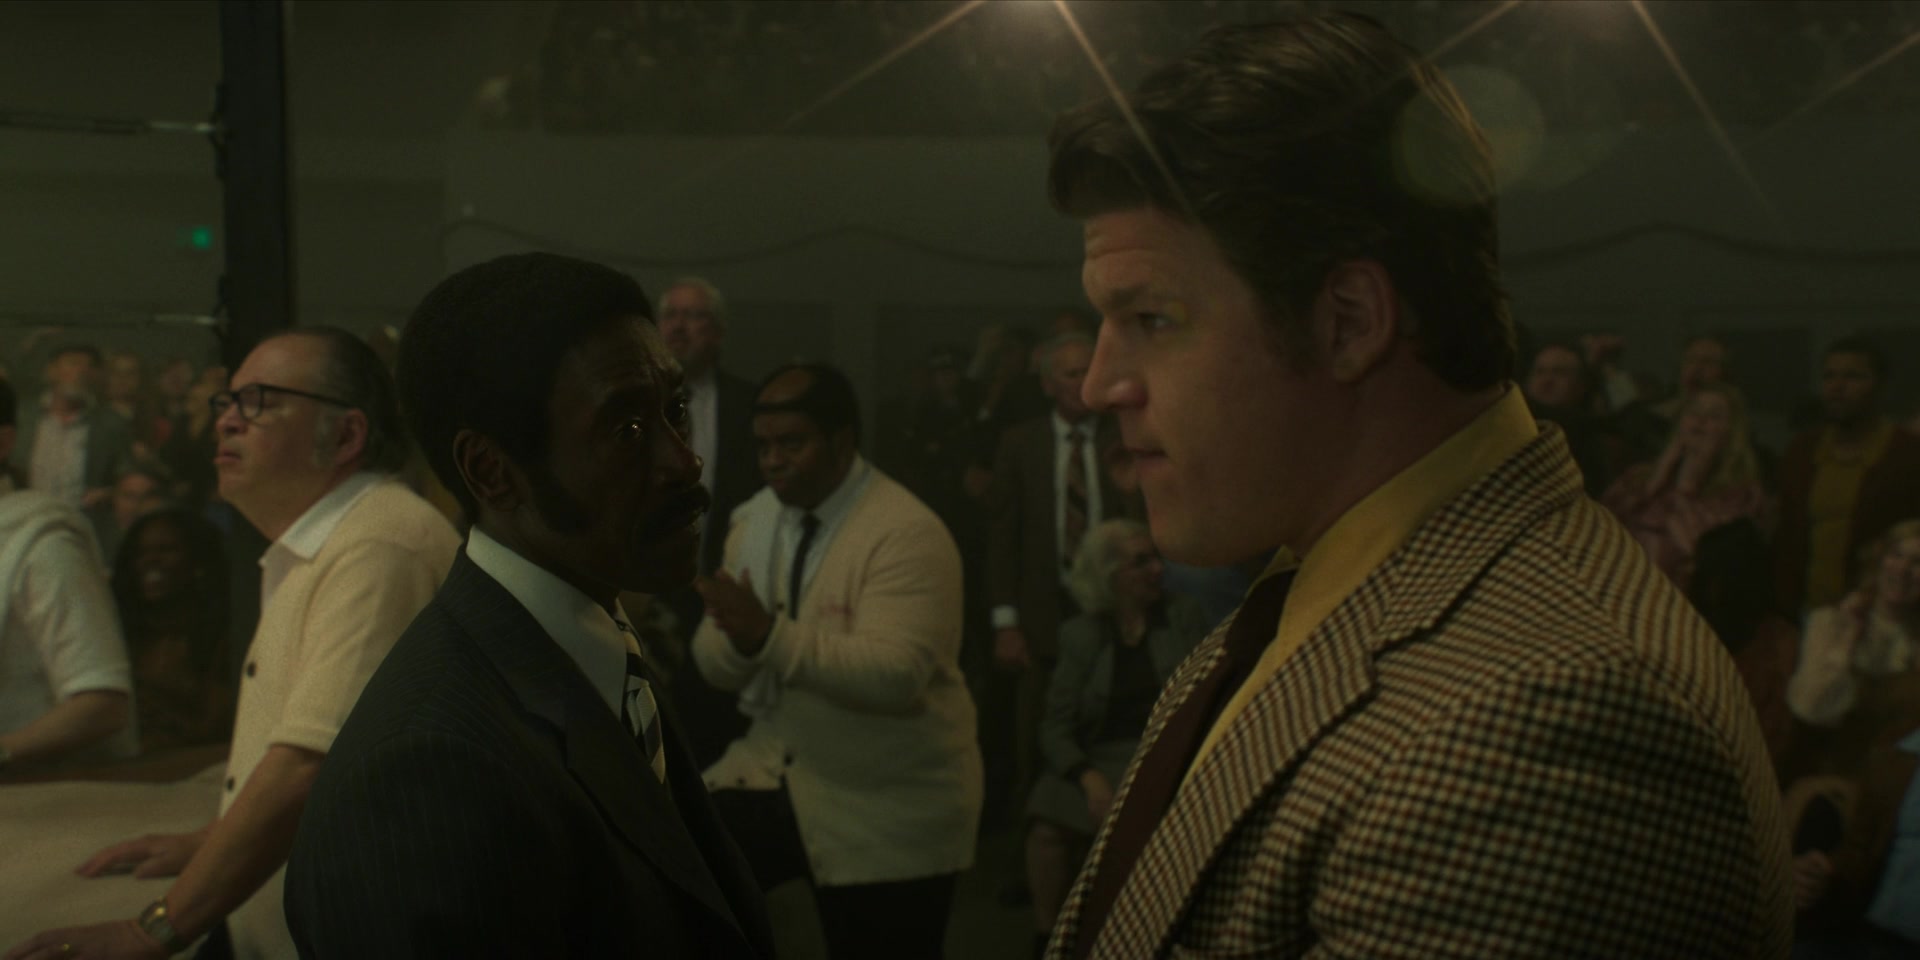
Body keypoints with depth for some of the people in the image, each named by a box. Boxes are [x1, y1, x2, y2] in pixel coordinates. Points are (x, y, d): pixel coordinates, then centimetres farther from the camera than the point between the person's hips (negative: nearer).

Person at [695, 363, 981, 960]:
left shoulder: (907, 534, -19)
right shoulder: (754, 519, 4)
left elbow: (895, 675, -30)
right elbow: (716, 665, 2)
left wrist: (773, 635, -39)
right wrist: (738, 637, -21)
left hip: (886, 809, -5)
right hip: (773, 770, 5)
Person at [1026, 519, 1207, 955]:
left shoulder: (1185, 617, 10)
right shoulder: (1079, 634, 10)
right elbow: (1055, 726, 2)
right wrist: (1088, 776, -18)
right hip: (1099, 760, 1)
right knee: (1047, 829, -29)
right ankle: (1048, 935, -14)